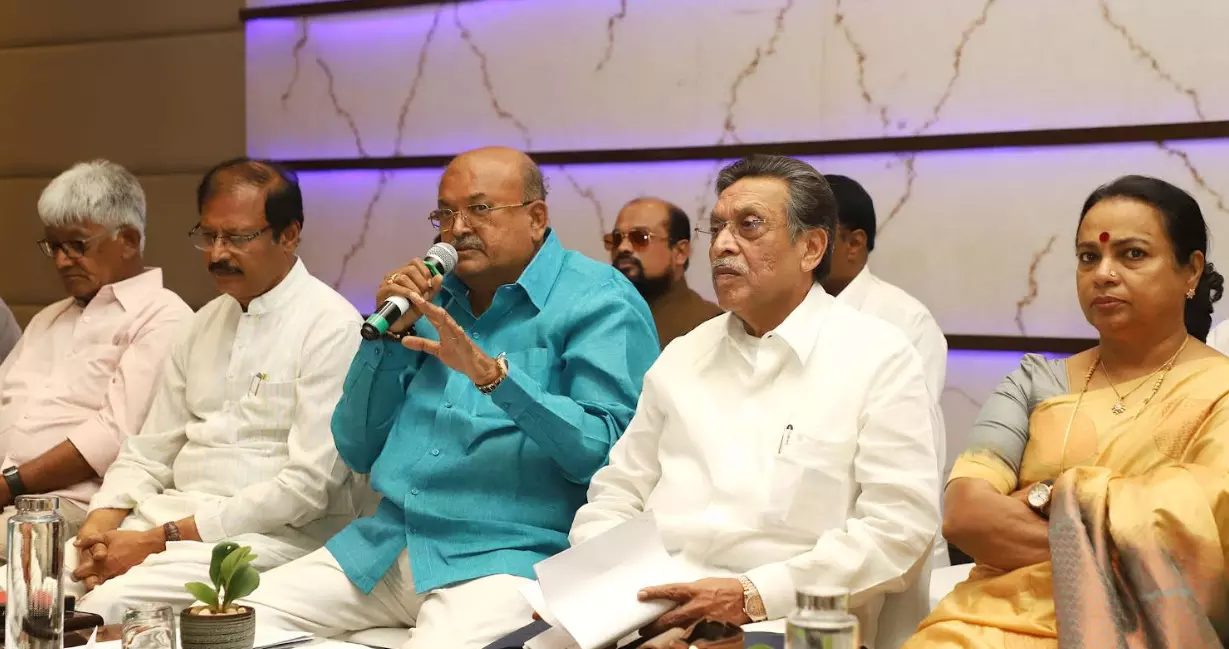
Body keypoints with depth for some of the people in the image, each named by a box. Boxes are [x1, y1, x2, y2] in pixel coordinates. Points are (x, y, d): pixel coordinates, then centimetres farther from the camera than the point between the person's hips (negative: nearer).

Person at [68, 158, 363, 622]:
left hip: (274, 534, -7)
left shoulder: (331, 326, -9)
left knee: (108, 602, -30)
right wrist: (97, 529, -5)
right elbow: (150, 451, 16)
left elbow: (307, 487, -16)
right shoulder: (206, 322, 16)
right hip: (172, 515, 7)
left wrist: (158, 540, -17)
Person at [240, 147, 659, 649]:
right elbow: (359, 453, 15)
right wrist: (389, 333, 3)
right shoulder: (433, 298, 16)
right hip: (387, 544, 6)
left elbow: (608, 451, -15)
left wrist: (493, 375, -24)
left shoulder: (598, 302, -2)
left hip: (507, 554, -6)